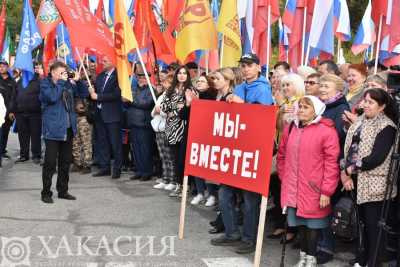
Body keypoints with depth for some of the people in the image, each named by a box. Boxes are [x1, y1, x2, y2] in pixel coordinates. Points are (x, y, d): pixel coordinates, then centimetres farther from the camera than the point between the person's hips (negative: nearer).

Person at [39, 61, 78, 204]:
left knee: (66, 161, 12)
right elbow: (52, 97, -21)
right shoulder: (45, 83, -4)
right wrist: (61, 82, -14)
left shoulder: (67, 83, 14)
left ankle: (63, 191, 22)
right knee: (50, 162, -3)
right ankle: (46, 192, 8)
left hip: (68, 129, 6)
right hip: (53, 129, -6)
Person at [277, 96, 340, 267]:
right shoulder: (290, 129, 8)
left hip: (314, 189, -5)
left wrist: (327, 191, -14)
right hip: (293, 188, 5)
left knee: (312, 223, 5)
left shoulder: (326, 131, -10)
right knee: (300, 221, 15)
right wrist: (284, 177, 11)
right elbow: (282, 155, 17)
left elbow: (332, 163, -13)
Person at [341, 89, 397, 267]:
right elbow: (348, 147, 6)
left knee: (373, 226, 2)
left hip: (375, 184, -7)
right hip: (357, 182, 7)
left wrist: (351, 169, -14)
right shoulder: (359, 122, 11)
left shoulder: (386, 127, -11)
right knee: (362, 222, 18)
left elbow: (376, 158, -20)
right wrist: (344, 172, -7)